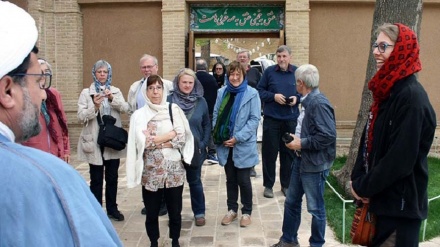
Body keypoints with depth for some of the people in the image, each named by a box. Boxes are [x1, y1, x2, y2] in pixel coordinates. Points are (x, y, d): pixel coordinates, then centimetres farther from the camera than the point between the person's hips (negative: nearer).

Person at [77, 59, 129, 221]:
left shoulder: (116, 91, 9)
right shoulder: (86, 93, 1)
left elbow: (125, 108, -8)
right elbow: (81, 116, -9)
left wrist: (112, 98, -23)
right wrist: (94, 106, -24)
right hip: (95, 141, -3)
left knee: (112, 177, 11)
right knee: (96, 179, 3)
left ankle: (112, 208, 24)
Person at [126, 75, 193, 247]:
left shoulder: (174, 110, 3)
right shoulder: (139, 115, -1)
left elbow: (182, 137, -7)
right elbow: (142, 141, -13)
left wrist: (155, 140, -13)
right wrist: (170, 135, -10)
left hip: (174, 170, 1)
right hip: (151, 172, -1)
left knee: (175, 211, 10)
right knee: (152, 213, 10)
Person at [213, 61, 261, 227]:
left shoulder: (252, 94, -8)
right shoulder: (222, 92, 6)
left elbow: (255, 119, -11)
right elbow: (216, 115, 10)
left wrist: (238, 137, -15)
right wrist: (218, 135, -4)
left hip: (243, 145, -4)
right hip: (225, 144, 4)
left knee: (243, 180, 4)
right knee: (230, 179, 14)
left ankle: (246, 212, 21)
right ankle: (232, 210, 29)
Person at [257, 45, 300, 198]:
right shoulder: (269, 71, 0)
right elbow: (259, 91, 2)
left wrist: (297, 98, -9)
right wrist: (273, 96, -14)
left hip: (291, 120, 1)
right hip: (271, 119, -1)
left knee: (289, 152, 8)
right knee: (269, 152, 3)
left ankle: (286, 185, 22)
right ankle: (268, 185, 16)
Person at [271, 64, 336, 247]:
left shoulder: (319, 103, -21)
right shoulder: (307, 101, 9)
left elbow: (328, 136, -28)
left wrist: (301, 143, -21)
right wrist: (296, 138, 2)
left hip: (314, 164, -10)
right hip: (301, 160, 10)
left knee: (315, 208, 7)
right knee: (291, 202, 18)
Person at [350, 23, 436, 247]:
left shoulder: (411, 96, -20)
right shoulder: (387, 90, 8)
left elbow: (400, 160, -24)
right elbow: (369, 139, 10)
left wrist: (364, 187, -13)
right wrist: (358, 179, -2)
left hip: (400, 206, -8)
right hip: (381, 199, 8)